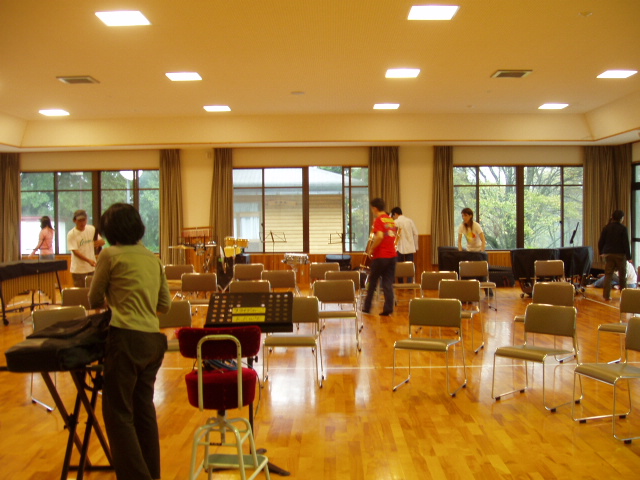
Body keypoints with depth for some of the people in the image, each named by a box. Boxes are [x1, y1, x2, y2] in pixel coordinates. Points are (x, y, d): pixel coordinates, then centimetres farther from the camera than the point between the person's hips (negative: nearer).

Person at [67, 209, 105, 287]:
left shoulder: (92, 229, 3)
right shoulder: (71, 234, -11)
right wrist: (88, 260, -30)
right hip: (79, 270, -5)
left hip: (92, 268, 5)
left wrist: (99, 242, -16)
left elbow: (102, 241, 11)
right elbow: (75, 251, -17)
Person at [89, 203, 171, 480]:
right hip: (154, 340, 7)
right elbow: (165, 305, 15)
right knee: (144, 408, 17)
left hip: (127, 338, -6)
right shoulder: (152, 258, 12)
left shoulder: (110, 255, -4)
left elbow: (95, 300, 7)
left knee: (118, 412, 2)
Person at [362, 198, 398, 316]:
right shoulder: (391, 220, 12)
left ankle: (367, 307, 16)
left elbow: (379, 236, -24)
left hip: (380, 256, -6)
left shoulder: (378, 220, -11)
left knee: (372, 282, 7)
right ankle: (388, 309, 2)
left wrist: (372, 248, -13)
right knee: (388, 283, 7)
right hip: (392, 254, 6)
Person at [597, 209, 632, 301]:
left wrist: (601, 252, 17)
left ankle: (606, 295, -2)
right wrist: (628, 256, -6)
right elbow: (626, 243, -11)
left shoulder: (606, 228, 0)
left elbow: (601, 242, 2)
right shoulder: (623, 228, -10)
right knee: (622, 275, 12)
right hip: (620, 254, -2)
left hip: (608, 254, 2)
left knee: (608, 275, 4)